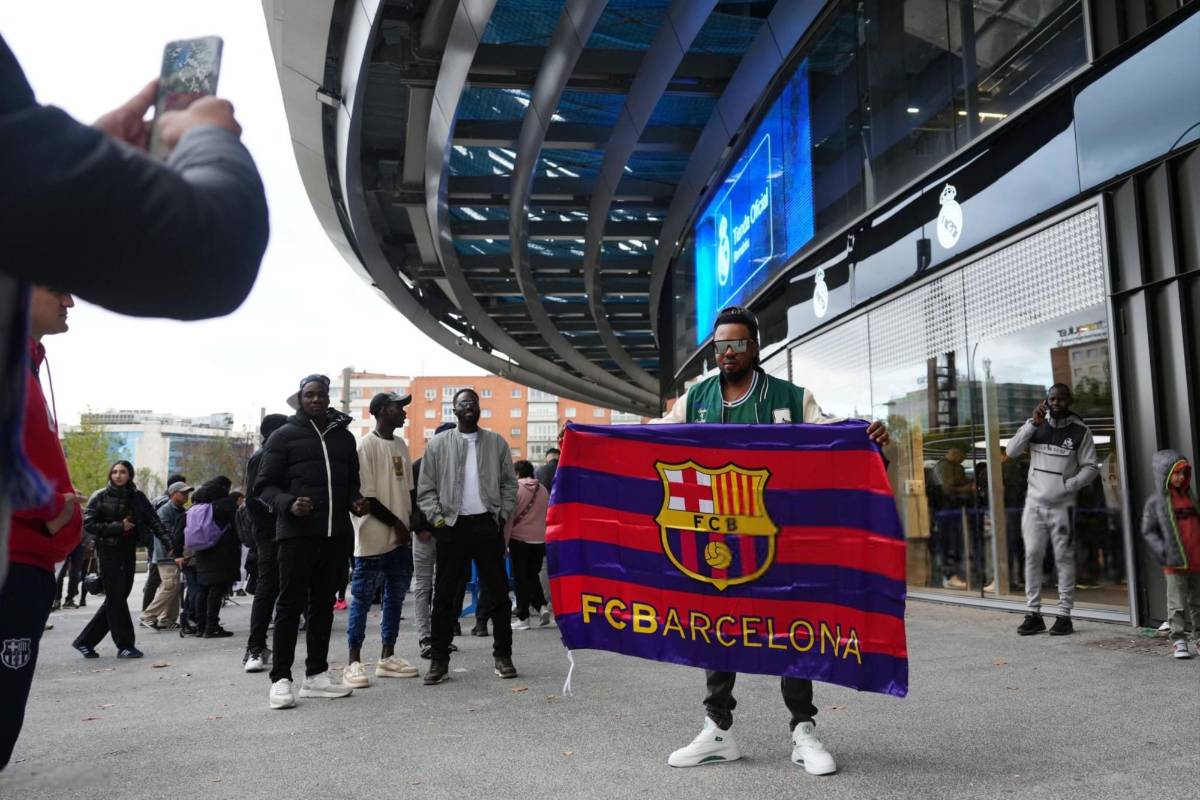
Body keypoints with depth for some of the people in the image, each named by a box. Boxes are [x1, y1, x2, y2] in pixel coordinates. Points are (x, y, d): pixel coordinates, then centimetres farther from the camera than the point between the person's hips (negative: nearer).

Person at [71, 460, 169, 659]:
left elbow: (153, 521, 2)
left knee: (116, 599, 8)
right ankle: (125, 645, 2)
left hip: (128, 552, 5)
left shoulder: (137, 497, 7)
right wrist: (118, 527, -15)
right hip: (108, 551, -5)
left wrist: (168, 542, -9)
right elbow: (88, 524, -9)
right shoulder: (100, 497, -3)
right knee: (116, 599, -5)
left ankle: (85, 641, 21)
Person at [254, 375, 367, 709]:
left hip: (336, 534, 5)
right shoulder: (284, 436, 2)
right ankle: (281, 678, 6)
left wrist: (355, 501, 3)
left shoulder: (344, 436, 16)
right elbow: (265, 485, -1)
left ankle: (316, 674, 20)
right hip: (297, 532, -5)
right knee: (291, 604, -1)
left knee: (324, 603, 11)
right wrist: (288, 504, -20)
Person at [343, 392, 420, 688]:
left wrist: (414, 521, 6)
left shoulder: (401, 445, 13)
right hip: (374, 538, -8)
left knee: (395, 597, 12)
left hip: (401, 539, 8)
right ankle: (354, 663, 6)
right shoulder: (367, 445, -11)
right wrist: (396, 523, -10)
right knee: (362, 599, -1)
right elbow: (367, 497, -14)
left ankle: (388, 657, 22)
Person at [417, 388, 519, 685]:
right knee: (444, 595, 3)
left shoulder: (497, 443, 8)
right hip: (452, 527, -1)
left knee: (498, 591, 5)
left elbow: (509, 484, 8)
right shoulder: (438, 444, 5)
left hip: (488, 525, 1)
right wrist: (437, 518, -8)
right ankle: (439, 660, 12)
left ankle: (502, 655, 16)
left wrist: (502, 515, -2)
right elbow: (426, 489, 3)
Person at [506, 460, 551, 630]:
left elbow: (509, 517, -8)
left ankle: (523, 618, 6)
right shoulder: (543, 490, 8)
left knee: (520, 578, 4)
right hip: (539, 539, 4)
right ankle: (541, 606, -1)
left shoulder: (515, 489, -6)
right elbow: (548, 517, 13)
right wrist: (547, 543, 21)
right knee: (533, 575, 18)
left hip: (519, 539, -4)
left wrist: (504, 542, -4)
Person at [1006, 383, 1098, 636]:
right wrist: (1032, 423, -9)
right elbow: (1011, 451, -2)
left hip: (1062, 505, -2)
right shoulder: (1037, 424, 8)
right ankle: (1033, 614, 8)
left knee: (1064, 559, 0)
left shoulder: (1080, 431, 0)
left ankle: (1064, 616, 7)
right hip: (1034, 503, 3)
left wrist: (1067, 486, -14)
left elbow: (1090, 468, 0)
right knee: (1032, 556, 2)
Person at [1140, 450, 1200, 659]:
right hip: (1175, 563, -5)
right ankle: (1178, 641, 5)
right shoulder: (1155, 502, -5)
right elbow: (1148, 530, -4)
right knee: (1177, 604, -1)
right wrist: (1163, 551, -14)